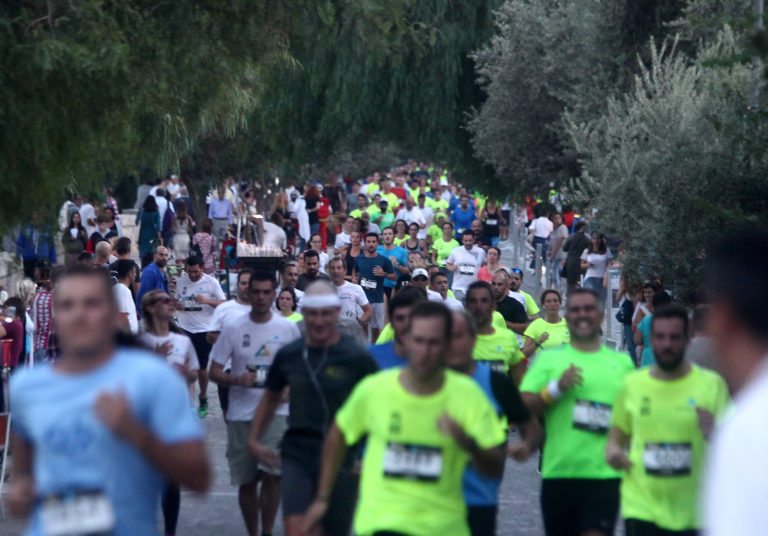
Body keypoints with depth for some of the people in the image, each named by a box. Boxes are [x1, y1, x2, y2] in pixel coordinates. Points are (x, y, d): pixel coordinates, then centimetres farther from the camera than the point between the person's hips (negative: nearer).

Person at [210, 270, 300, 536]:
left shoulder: (288, 329, 2)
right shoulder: (233, 329, 1)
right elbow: (214, 371, 2)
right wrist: (237, 379, -17)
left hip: (275, 412, -1)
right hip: (240, 414, 1)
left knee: (272, 473, -18)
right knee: (246, 481, 7)